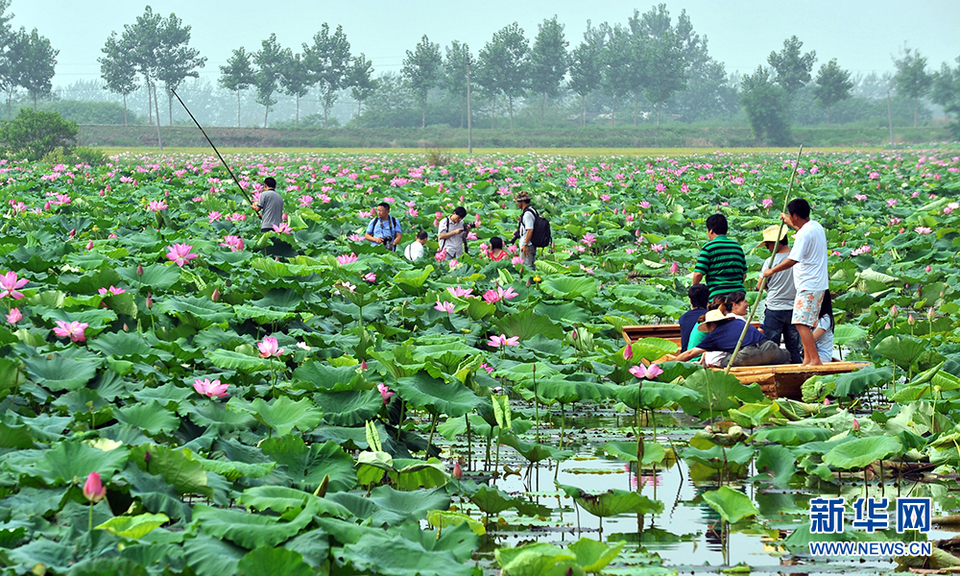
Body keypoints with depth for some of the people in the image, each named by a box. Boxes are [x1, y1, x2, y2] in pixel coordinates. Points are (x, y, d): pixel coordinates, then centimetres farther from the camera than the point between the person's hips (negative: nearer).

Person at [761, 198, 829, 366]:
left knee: (802, 323, -14)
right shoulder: (817, 227, 13)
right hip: (818, 284, 10)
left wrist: (772, 271, -10)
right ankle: (807, 360, 16)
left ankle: (815, 360, -20)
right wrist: (788, 222, 52)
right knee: (806, 323, 14)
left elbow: (792, 260, -22)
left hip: (808, 286, -10)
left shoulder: (804, 234, -19)